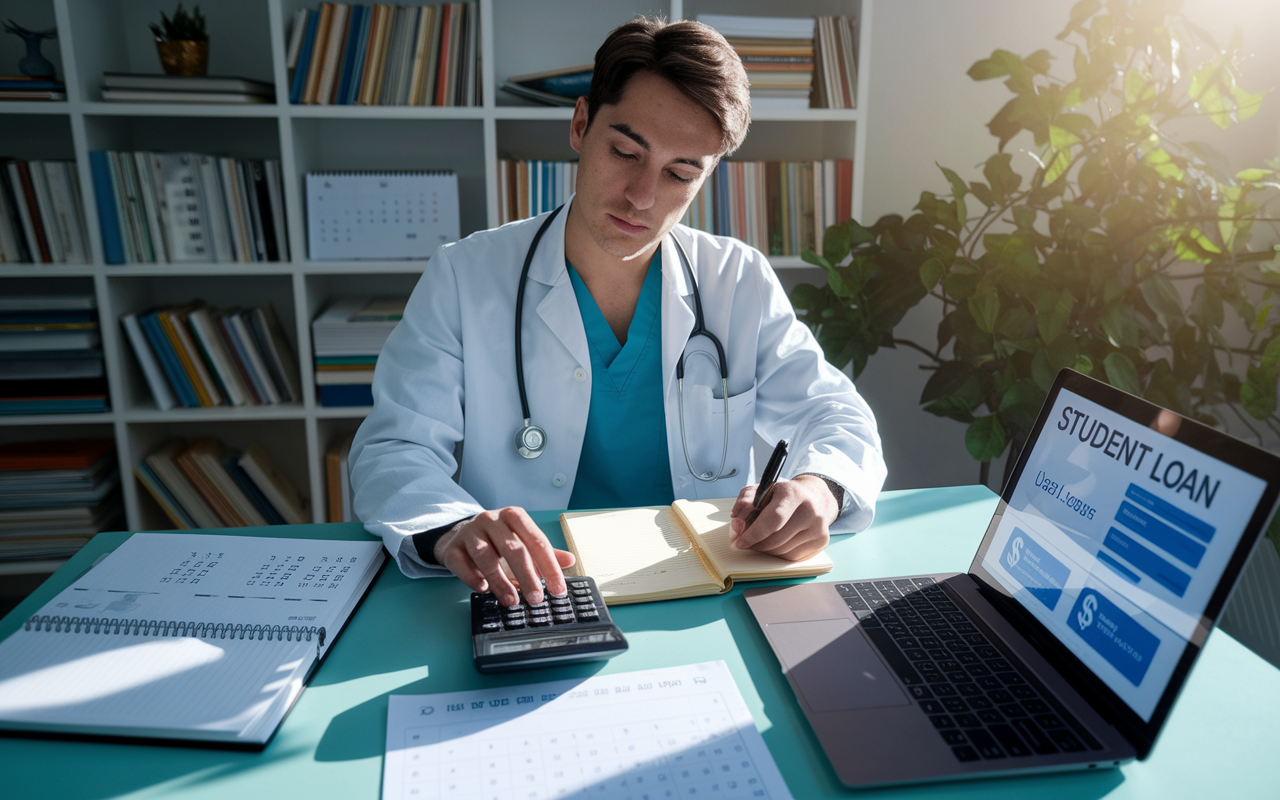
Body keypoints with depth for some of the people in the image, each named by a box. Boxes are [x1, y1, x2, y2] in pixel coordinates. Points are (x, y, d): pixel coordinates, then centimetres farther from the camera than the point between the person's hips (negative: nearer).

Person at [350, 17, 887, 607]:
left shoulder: (741, 284, 1)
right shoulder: (463, 278, -4)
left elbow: (835, 417, 4)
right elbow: (394, 451, -7)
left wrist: (818, 487, -21)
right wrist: (449, 530, -31)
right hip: (522, 604, -2)